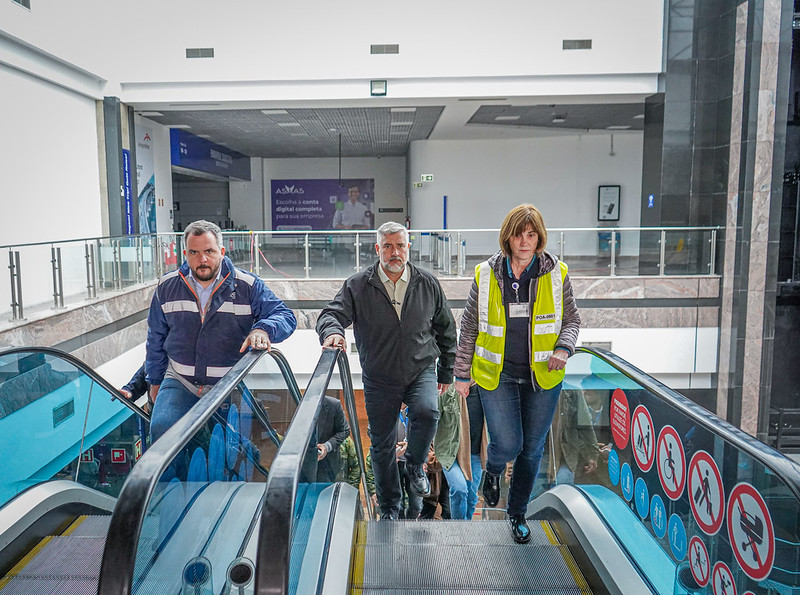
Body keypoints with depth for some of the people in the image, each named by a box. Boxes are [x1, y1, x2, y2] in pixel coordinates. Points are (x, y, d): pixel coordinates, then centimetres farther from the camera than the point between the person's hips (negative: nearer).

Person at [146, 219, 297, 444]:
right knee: (161, 427, -22)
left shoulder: (248, 287, -3)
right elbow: (156, 338, 17)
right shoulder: (167, 287, 5)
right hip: (179, 383, 2)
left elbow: (285, 316, -4)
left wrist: (262, 329, -26)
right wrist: (155, 381, 22)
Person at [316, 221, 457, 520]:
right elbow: (332, 313, -12)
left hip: (421, 371, 0)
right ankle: (389, 507, 31)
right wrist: (332, 330, -38)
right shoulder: (358, 286, -5)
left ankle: (415, 465, 5)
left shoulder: (427, 284, 0)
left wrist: (446, 371, 12)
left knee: (427, 412, -28)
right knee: (382, 444, 9)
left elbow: (446, 329, 9)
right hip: (379, 380, 0)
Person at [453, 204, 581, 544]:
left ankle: (517, 513, 34)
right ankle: (492, 471, 30)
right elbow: (470, 328, 3)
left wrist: (563, 349, -13)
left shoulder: (556, 274, -2)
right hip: (497, 375, -1)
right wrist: (462, 374, 3)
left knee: (532, 449, 11)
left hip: (543, 376, 2)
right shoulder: (486, 274, -4)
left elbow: (572, 320, 8)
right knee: (507, 445, -9)